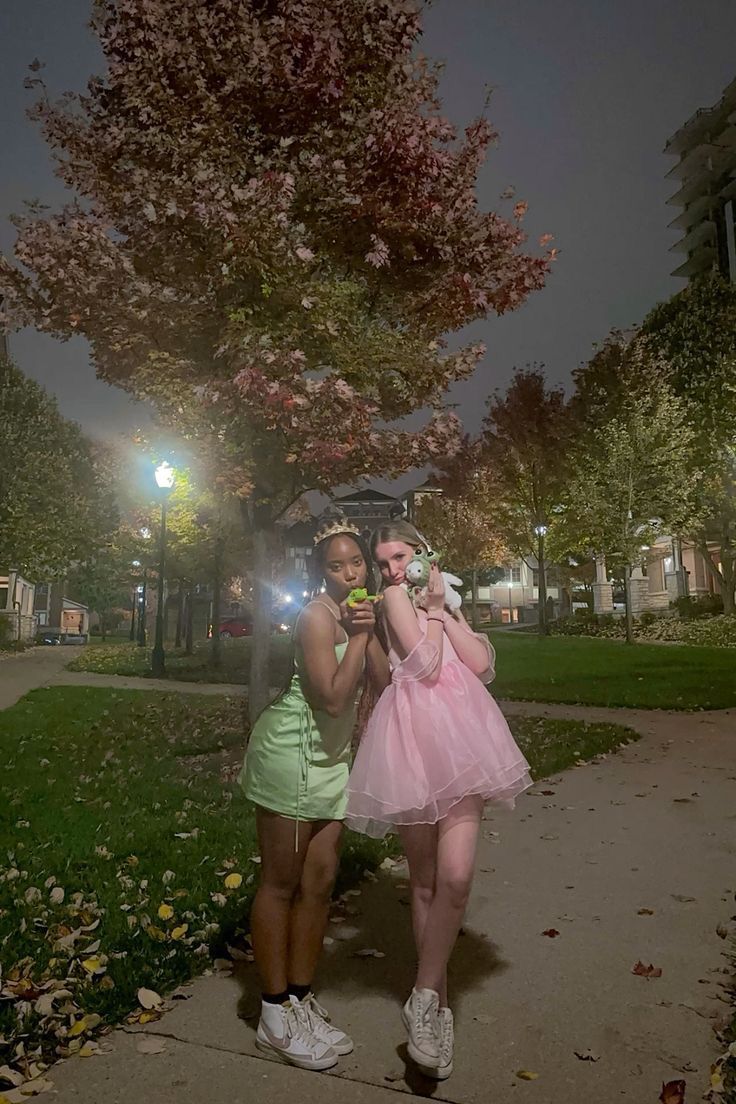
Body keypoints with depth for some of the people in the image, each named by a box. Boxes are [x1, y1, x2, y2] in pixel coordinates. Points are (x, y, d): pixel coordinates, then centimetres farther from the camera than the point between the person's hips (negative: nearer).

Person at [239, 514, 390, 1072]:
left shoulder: (358, 613, 6)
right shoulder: (317, 615, -19)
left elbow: (384, 682, -1)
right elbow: (333, 697, -26)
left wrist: (369, 630, -13)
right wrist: (357, 636, -23)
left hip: (332, 755, 8)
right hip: (291, 749, -8)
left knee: (321, 879, 12)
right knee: (282, 881, 3)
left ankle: (302, 1000, 27)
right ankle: (275, 1018, 18)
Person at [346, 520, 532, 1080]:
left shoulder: (447, 600, 16)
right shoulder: (395, 597, 1)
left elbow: (481, 664, 2)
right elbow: (424, 664, -14)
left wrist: (443, 608, 0)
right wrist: (430, 605, -4)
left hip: (461, 733, 3)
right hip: (413, 736, -3)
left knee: (455, 875, -12)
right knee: (425, 877, 9)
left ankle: (425, 996, 9)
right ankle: (438, 1003, 27)